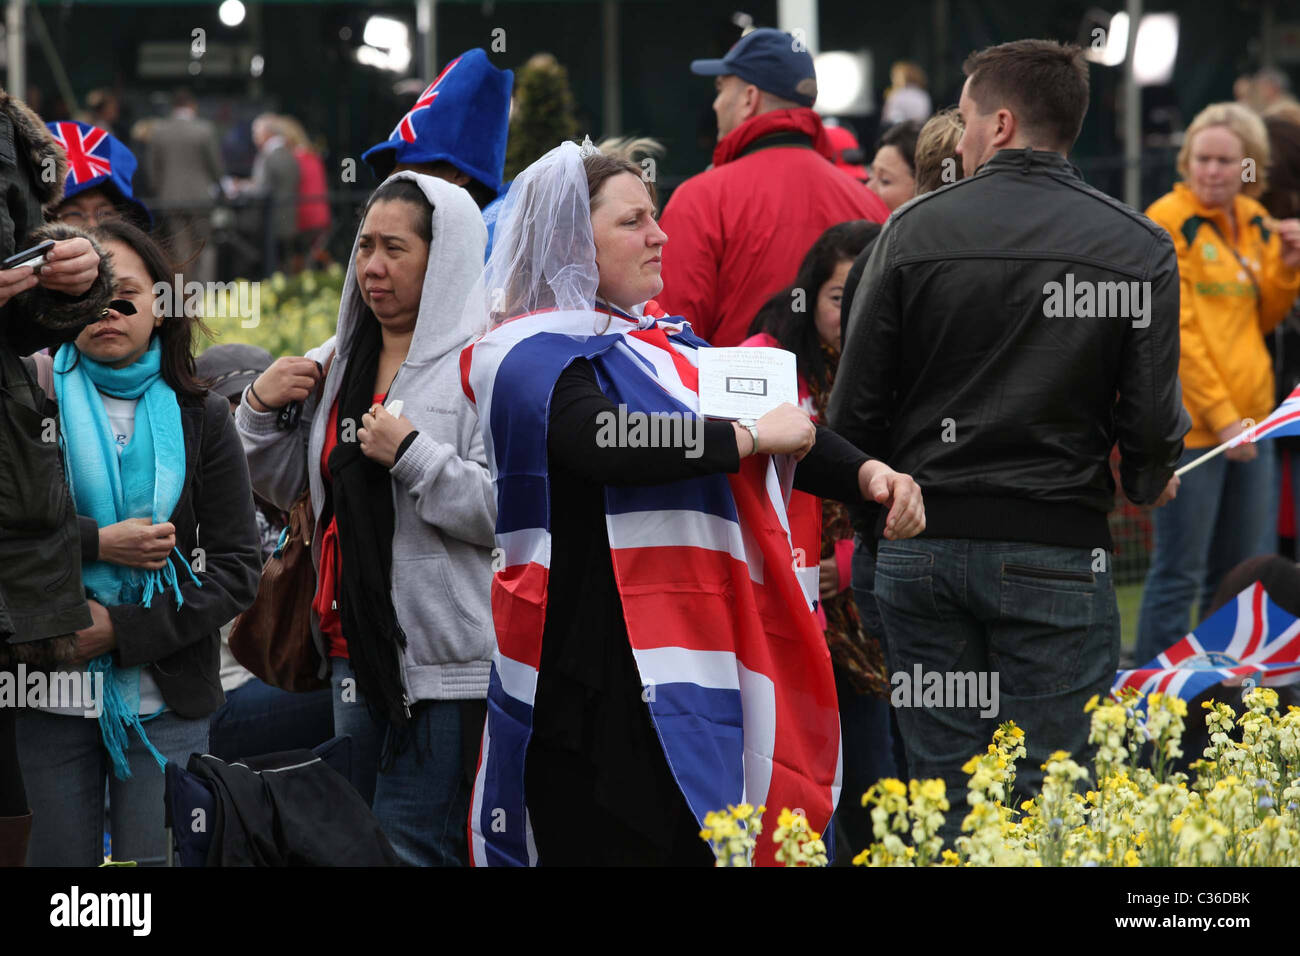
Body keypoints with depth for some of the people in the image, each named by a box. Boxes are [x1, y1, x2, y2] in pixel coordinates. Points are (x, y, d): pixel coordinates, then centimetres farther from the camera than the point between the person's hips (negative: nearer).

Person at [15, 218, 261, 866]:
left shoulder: (200, 417, 4)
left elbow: (239, 569, -1)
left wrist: (120, 629, -11)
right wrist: (98, 544, -19)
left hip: (167, 704, 0)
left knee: (155, 862, -5)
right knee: (62, 860, 5)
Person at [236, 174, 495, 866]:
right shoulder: (337, 362, 13)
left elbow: (506, 510, -19)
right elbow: (283, 486, 22)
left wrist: (412, 454, -21)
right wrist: (261, 408, 6)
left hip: (444, 658, -8)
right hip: (357, 653, 8)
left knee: (410, 847, -9)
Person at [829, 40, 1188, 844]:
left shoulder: (915, 229, -2)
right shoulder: (1139, 248, -4)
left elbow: (856, 406, -1)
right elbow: (1152, 417, -6)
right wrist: (1149, 482, 17)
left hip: (921, 546, 2)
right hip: (1054, 553, -2)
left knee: (945, 786, 8)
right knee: (1050, 793, 1)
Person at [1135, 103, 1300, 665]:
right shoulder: (1168, 220, -9)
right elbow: (1176, 329, -13)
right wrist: (1220, 414, -16)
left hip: (1248, 418, 7)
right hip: (1191, 421, -7)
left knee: (1242, 573, 12)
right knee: (1179, 574, -5)